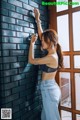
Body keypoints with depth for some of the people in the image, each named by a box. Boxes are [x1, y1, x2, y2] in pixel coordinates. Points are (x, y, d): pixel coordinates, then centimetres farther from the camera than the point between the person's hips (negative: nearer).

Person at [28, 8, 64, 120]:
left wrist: (32, 42, -3)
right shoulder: (53, 52, 4)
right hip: (51, 88, 9)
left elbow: (31, 60, -10)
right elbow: (41, 34, 14)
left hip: (49, 89, -9)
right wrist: (37, 19, 20)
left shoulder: (51, 57, -21)